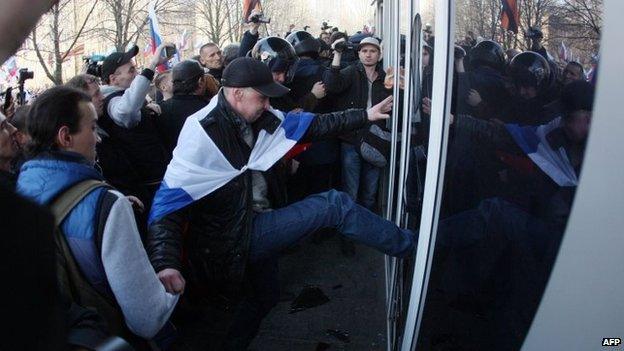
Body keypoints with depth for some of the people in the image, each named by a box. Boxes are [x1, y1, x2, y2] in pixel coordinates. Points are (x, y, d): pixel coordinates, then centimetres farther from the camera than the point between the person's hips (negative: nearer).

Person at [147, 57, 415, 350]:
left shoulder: (260, 118, 2)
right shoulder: (202, 131, -20)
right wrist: (166, 262, -37)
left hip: (258, 225, 9)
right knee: (335, 205, -12)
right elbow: (169, 201, -24)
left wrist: (365, 115, 4)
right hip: (234, 240, -8)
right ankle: (411, 246, 3)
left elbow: (313, 125, 8)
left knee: (265, 296, 29)